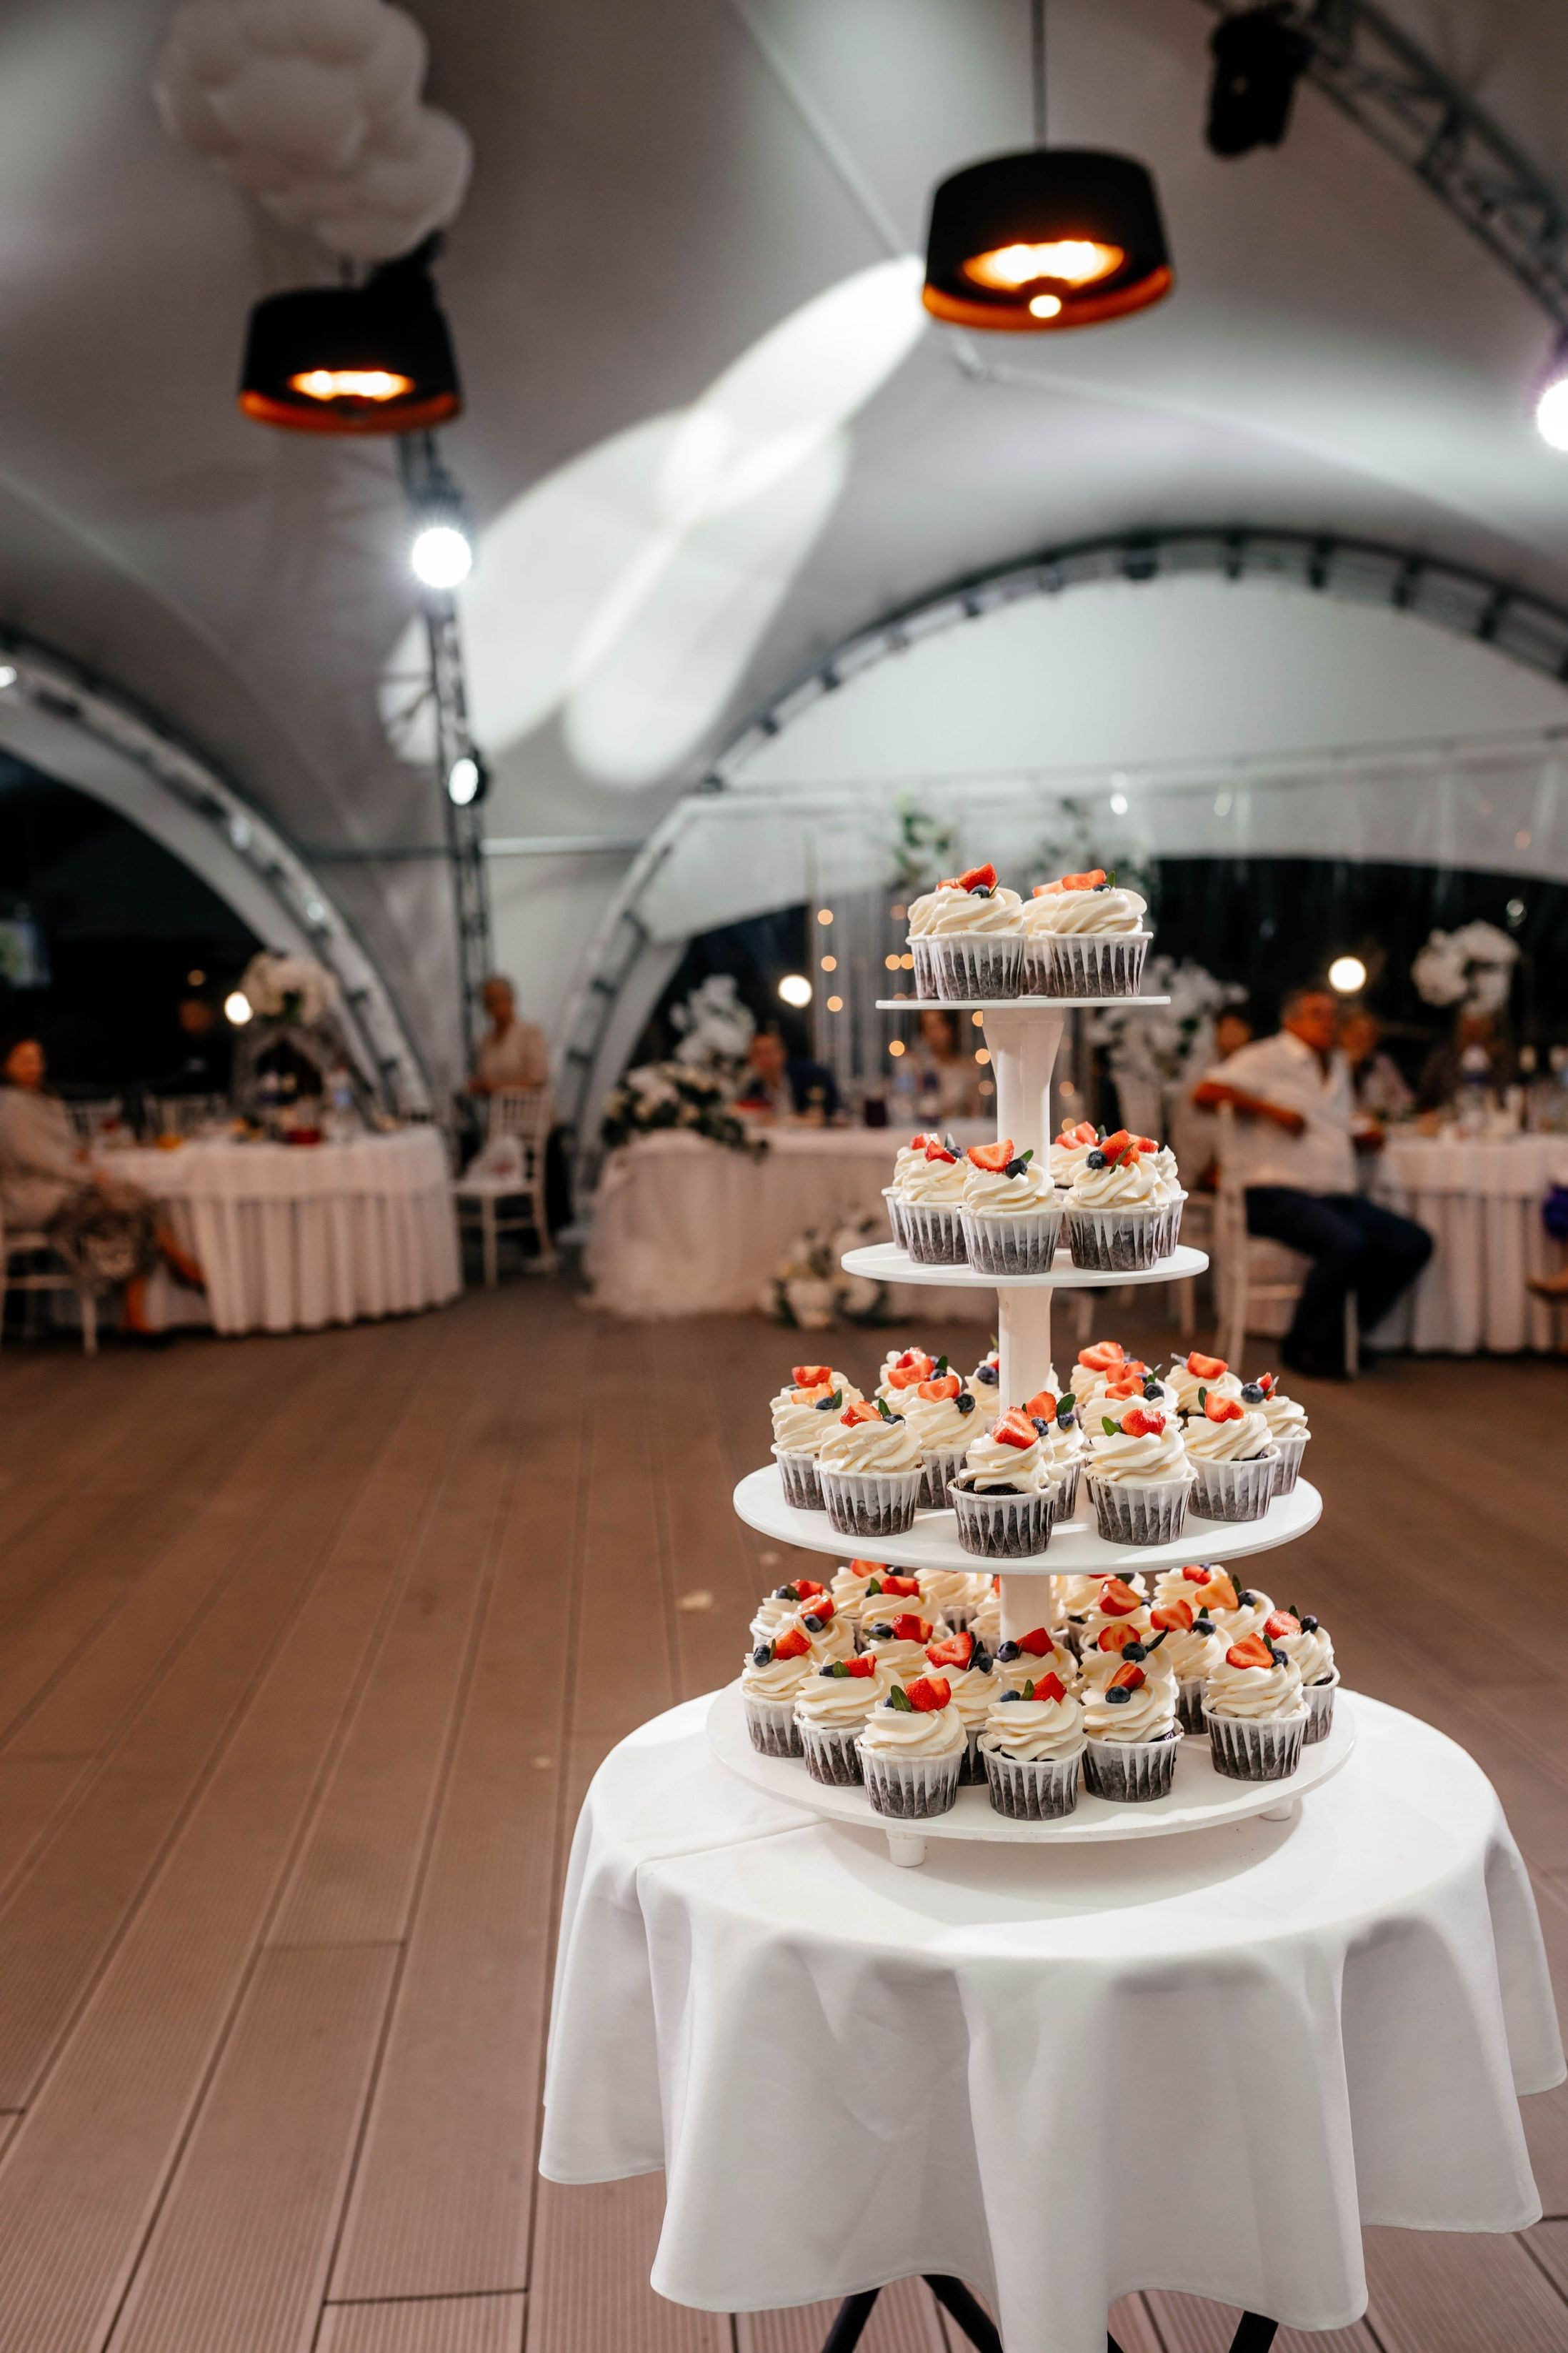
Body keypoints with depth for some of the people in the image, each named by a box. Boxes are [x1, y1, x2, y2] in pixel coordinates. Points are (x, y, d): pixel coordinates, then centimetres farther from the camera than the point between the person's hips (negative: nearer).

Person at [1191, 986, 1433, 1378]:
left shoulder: (1339, 1066, 23)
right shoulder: (1266, 1058, -1)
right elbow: (1204, 1094, -13)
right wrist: (1270, 1109, -15)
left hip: (1338, 1195, 8)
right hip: (1277, 1195, -8)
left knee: (1414, 1244, -7)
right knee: (1347, 1243, -33)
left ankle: (1344, 1334, 6)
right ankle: (1306, 1345, -12)